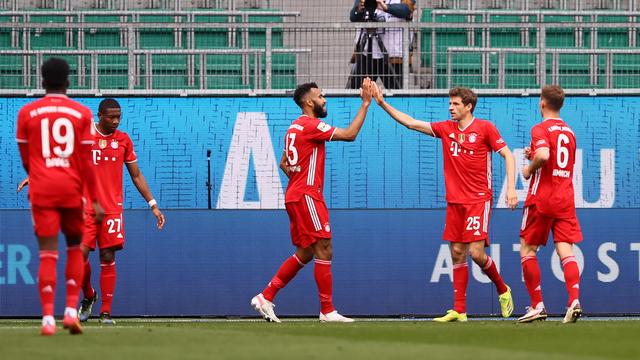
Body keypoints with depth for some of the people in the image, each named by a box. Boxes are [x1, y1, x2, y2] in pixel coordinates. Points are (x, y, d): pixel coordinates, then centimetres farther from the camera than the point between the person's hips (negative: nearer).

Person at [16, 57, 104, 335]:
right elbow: (86, 161, -2)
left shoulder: (27, 113, 2)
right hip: (72, 188, 0)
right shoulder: (82, 113, 1)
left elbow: (25, 158, 10)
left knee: (47, 253, -2)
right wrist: (95, 200, 1)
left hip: (42, 188, 0)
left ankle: (48, 318, -12)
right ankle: (71, 311, 5)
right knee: (74, 248, 16)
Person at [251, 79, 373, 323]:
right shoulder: (310, 125, -12)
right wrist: (365, 103, -13)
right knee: (324, 252, -7)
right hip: (307, 197, -10)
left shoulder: (295, 127, 18)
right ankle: (327, 311, -6)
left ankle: (265, 297, 13)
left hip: (296, 196, 10)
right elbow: (349, 134, -17)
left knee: (304, 254, 14)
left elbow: (283, 164, 26)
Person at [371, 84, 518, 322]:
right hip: (455, 201, 5)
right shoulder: (446, 129, 9)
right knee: (457, 254, 3)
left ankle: (502, 290, 13)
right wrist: (383, 104, 5)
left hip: (479, 199, -5)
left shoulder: (485, 128, -5)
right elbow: (410, 123, 11)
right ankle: (459, 311, 5)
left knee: (476, 253, -13)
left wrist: (511, 187, -13)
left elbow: (507, 155, -3)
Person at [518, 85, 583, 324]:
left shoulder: (541, 129, -9)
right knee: (565, 249, -2)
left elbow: (543, 155, -28)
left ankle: (537, 306, 4)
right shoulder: (569, 132, 15)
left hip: (542, 198, -6)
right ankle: (574, 301, -21)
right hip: (566, 199, 6)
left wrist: (530, 168, -9)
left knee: (527, 249, 7)